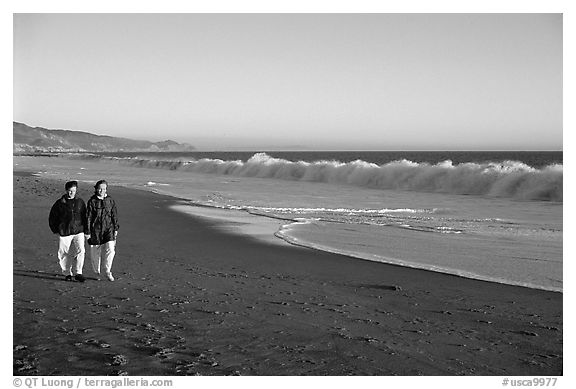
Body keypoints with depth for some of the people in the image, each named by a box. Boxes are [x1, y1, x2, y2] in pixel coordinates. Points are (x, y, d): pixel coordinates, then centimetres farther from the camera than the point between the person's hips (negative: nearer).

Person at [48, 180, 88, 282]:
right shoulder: (60, 203, 0)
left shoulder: (80, 202, 6)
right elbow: (52, 217, 9)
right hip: (64, 233, 0)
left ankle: (78, 273, -6)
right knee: (65, 255, 5)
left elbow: (84, 216, 16)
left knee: (80, 251, -15)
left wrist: (85, 230, 9)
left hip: (78, 232, 1)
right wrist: (55, 230, 4)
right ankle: (67, 273, 22)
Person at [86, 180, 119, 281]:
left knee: (110, 249, -15)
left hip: (108, 228, 1)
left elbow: (114, 215, 10)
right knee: (95, 252, 7)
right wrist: (88, 232, -3)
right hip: (95, 230, -1)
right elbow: (88, 217, -1)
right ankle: (97, 272, 26)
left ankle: (108, 272, -3)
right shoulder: (92, 201, -3)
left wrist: (116, 229, 9)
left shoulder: (110, 201, 3)